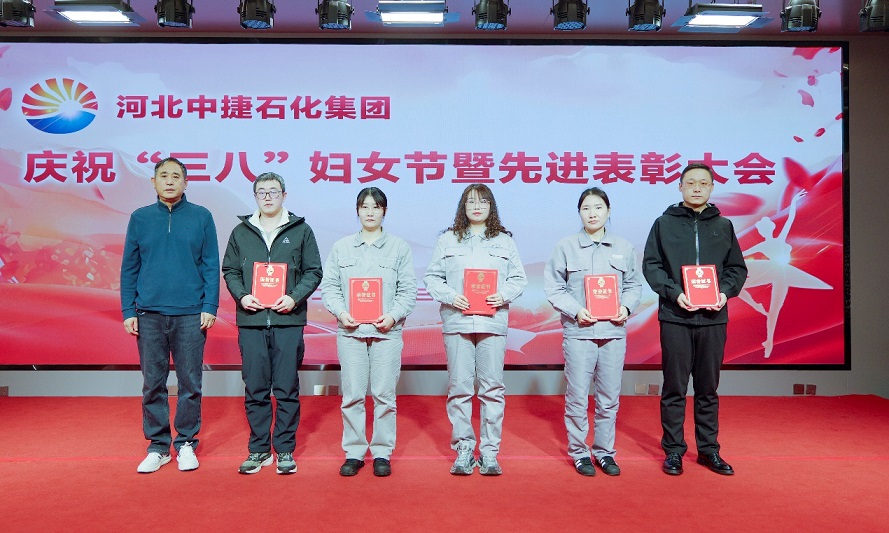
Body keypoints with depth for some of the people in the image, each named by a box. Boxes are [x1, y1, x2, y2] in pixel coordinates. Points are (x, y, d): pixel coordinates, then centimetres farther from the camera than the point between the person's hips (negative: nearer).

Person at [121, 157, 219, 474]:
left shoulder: (202, 217, 3)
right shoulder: (140, 218, 8)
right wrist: (128, 311, 2)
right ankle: (157, 446, 20)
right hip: (149, 315, 2)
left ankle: (186, 443, 18)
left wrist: (210, 307, -6)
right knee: (153, 384, 8)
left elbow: (211, 266, 2)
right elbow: (129, 268, 8)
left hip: (190, 315, -1)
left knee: (190, 383, 4)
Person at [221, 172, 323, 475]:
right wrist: (241, 296, -4)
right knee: (255, 389, 7)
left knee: (287, 389, 3)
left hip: (288, 321, -2)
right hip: (251, 321, 2)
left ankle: (285, 450, 15)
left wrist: (295, 297, -10)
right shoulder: (241, 232, 12)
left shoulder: (301, 230, 7)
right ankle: (258, 450, 19)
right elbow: (230, 271, 14)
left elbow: (313, 271, 5)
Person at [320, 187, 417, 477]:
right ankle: (353, 452, 17)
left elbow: (408, 290, 3)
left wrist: (393, 315, -11)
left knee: (384, 394, 2)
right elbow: (329, 286, 6)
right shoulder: (341, 247, 10)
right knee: (352, 395, 4)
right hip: (350, 330, 1)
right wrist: (340, 312, -10)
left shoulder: (399, 247, 7)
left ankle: (382, 452, 15)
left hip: (387, 331, -1)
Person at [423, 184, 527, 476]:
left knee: (492, 387, 1)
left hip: (493, 321, 1)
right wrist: (450, 296, -10)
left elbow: (519, 278, 10)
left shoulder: (505, 240, 13)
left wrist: (504, 295, -8)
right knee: (459, 387, 1)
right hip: (457, 321, 0)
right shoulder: (448, 239, 10)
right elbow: (432, 277, 7)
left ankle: (489, 452, 12)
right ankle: (463, 449, 13)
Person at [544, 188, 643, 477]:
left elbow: (634, 284, 13)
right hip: (578, 331, -2)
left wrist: (626, 306, -6)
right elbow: (554, 287, 0)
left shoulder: (624, 248, 8)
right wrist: (576, 310, -12)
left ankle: (605, 451, 25)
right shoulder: (566, 246, 0)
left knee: (610, 398, 9)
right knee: (577, 396, 1)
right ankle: (579, 452, 17)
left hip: (614, 331, 3)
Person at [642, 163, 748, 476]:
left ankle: (709, 449, 23)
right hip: (675, 317, -2)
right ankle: (673, 450, 15)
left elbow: (737, 268, 12)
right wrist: (674, 293, -14)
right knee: (674, 388, 4)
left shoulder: (723, 226, 11)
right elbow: (651, 265, 0)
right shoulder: (664, 223, 5)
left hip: (713, 318, 2)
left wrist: (726, 291, -7)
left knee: (708, 389, 11)